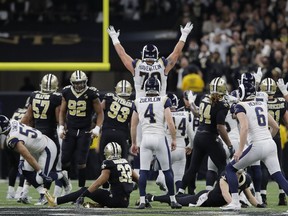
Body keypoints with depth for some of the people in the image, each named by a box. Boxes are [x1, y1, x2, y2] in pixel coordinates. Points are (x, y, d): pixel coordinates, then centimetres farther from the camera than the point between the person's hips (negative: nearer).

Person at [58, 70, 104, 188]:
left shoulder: (91, 94, -8)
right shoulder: (67, 92, 2)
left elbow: (100, 113, -1)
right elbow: (62, 112, 13)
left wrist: (97, 128, -14)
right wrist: (61, 127, 3)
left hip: (85, 132, -3)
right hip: (70, 130, 3)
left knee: (81, 162, -5)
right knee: (65, 160, 1)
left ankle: (81, 188, 4)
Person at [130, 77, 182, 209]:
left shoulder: (138, 102, 8)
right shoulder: (164, 101, 0)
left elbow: (133, 125, 11)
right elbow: (170, 122, -7)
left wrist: (133, 143, 20)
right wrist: (174, 139, 2)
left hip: (145, 139, 2)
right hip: (159, 138, -2)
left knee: (143, 171, 3)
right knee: (167, 170, 8)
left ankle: (142, 201, -4)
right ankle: (173, 200, 10)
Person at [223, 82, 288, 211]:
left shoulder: (241, 107, -2)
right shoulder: (262, 105, 18)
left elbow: (245, 127, -17)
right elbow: (275, 127, 22)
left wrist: (240, 149, -16)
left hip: (257, 146, -6)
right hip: (271, 144, 6)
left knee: (230, 168, 10)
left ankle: (235, 203, 2)